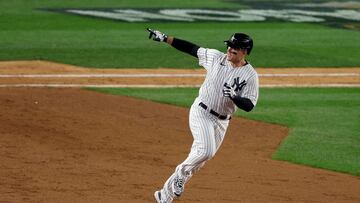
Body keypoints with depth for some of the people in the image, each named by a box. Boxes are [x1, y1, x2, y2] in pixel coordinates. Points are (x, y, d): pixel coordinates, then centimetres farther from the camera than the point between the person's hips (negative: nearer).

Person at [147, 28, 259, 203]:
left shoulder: (250, 76, -8)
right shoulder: (216, 57, -3)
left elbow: (249, 106, -14)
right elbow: (191, 48, 6)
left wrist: (234, 96, -33)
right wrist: (165, 38, 2)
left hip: (221, 122, 2)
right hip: (201, 112, -1)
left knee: (199, 159, 3)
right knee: (206, 150, -26)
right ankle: (182, 173, 1)